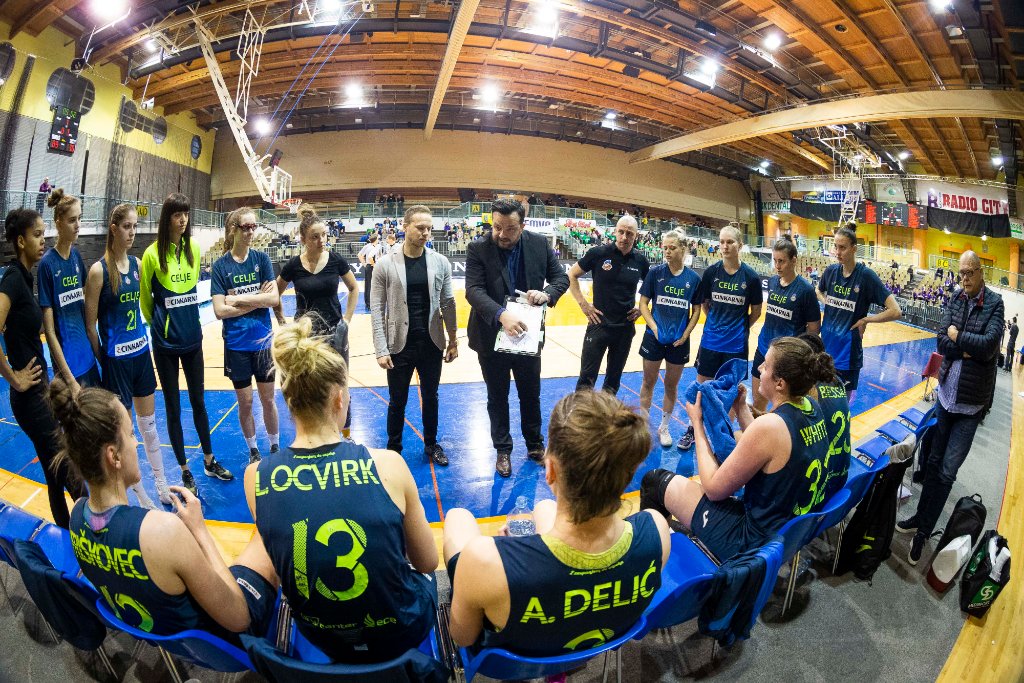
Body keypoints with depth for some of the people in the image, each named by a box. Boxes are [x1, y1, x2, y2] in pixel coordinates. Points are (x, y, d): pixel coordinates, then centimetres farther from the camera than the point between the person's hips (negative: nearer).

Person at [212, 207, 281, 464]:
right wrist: (257, 299, -14)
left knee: (268, 399, 10)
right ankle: (253, 451, 29)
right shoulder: (220, 265, -6)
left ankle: (275, 448, 28)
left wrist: (238, 299, -15)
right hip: (236, 344, -1)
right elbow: (220, 310, -13)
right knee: (245, 402, 10)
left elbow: (274, 299, -11)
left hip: (263, 340, 1)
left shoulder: (261, 259, -2)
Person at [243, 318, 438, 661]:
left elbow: (280, 559, 2)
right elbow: (427, 562, -9)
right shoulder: (387, 465, -24)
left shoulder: (255, 477, -16)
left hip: (321, 640, 3)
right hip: (400, 632, -2)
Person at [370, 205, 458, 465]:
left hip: (432, 345, 2)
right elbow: (377, 309, -7)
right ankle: (393, 449, 32)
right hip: (400, 345, -2)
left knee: (430, 397, 18)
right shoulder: (386, 264, -8)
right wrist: (381, 350, -10)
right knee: (397, 401, 12)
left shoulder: (440, 263, -2)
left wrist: (453, 341, 4)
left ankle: (431, 444, 37)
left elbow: (448, 304, 4)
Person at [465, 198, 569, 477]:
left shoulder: (539, 244, -6)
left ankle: (535, 445, 39)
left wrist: (547, 294, -21)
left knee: (531, 394, 18)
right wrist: (502, 315, -40)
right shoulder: (478, 249, -14)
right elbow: (473, 289, -24)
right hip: (492, 336, -2)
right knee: (497, 397, 14)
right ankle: (503, 450, 33)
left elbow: (561, 276, 1)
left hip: (527, 333, 2)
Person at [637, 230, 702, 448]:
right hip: (654, 338, -1)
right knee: (649, 382, 9)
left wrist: (685, 334, -4)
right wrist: (654, 327, -12)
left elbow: (696, 310, 5)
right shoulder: (655, 272, -5)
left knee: (671, 385, 13)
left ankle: (664, 427, 29)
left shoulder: (693, 278, -2)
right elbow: (643, 303, -2)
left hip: (679, 341, 1)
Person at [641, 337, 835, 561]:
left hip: (757, 543, -9)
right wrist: (741, 408, 7)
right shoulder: (812, 407, -5)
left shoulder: (769, 425, -30)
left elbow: (713, 489, -19)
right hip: (798, 528, 9)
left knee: (655, 481, 3)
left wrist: (697, 423, -11)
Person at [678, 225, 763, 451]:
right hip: (710, 340, 2)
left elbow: (756, 311, 2)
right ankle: (693, 429, 27)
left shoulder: (750, 276, -9)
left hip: (736, 344, -1)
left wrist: (738, 328, 7)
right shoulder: (711, 271, -4)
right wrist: (717, 323, 7)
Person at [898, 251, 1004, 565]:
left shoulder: (995, 303, -10)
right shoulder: (956, 298, 2)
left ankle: (924, 532, 14)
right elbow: (941, 342, -4)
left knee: (947, 472, 2)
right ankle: (920, 518, 29)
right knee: (934, 461, 15)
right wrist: (969, 350, -19)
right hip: (946, 393, 4)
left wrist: (957, 336, -9)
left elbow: (988, 345, -22)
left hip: (971, 401, -4)